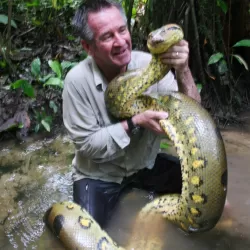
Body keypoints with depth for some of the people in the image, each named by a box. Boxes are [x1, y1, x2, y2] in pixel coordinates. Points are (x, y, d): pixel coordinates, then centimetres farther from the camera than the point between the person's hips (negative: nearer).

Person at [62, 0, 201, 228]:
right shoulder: (78, 80, -21)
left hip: (146, 164, 3)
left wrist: (183, 71, -36)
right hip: (98, 173, -2)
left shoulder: (149, 64, -15)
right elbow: (88, 146, -18)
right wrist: (135, 122, -29)